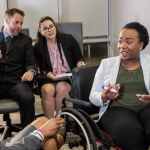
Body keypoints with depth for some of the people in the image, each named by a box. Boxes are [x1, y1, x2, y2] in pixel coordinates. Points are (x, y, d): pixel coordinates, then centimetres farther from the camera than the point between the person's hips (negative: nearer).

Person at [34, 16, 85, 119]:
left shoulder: (69, 39, 3)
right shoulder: (38, 47, 4)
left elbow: (78, 58, 10)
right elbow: (43, 69, 5)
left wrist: (80, 64, -14)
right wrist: (54, 77, -14)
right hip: (49, 77, 1)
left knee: (62, 88, -33)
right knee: (47, 90, -31)